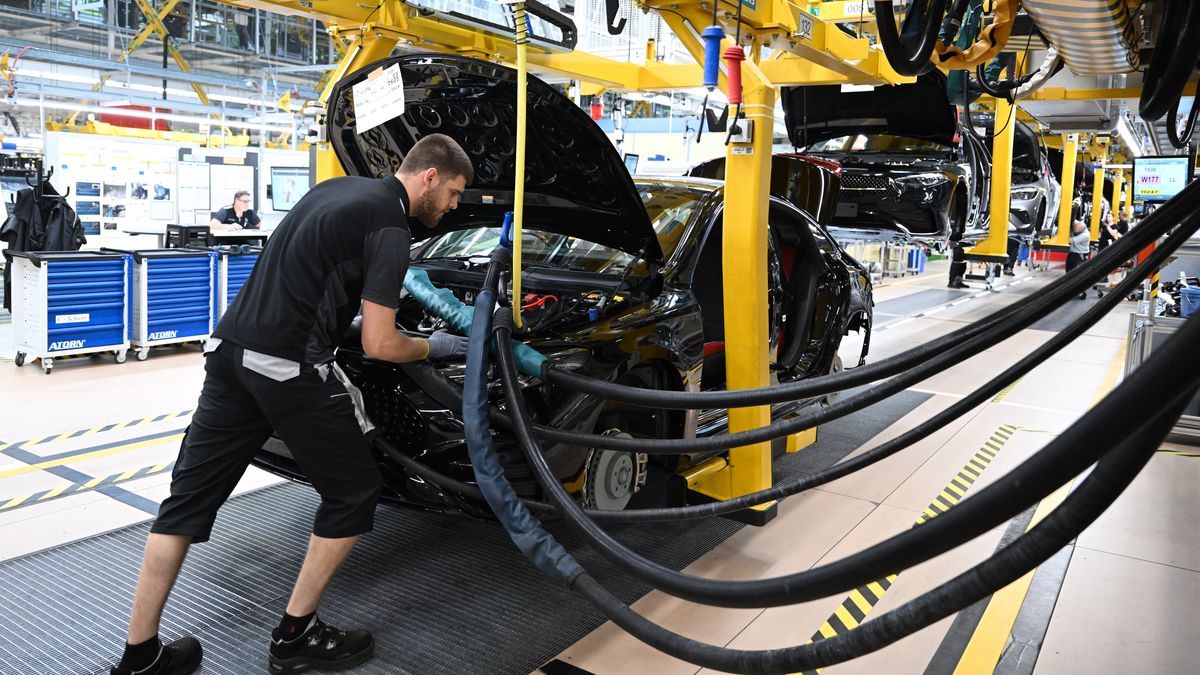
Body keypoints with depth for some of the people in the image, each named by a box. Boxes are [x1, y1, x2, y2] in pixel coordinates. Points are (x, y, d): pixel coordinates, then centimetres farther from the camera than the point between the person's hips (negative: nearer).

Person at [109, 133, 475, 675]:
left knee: (190, 495, 13)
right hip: (289, 368, -9)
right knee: (354, 493, 9)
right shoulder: (389, 226, -11)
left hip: (230, 349, 9)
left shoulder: (337, 188, 16)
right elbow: (379, 345, -13)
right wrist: (434, 348, 5)